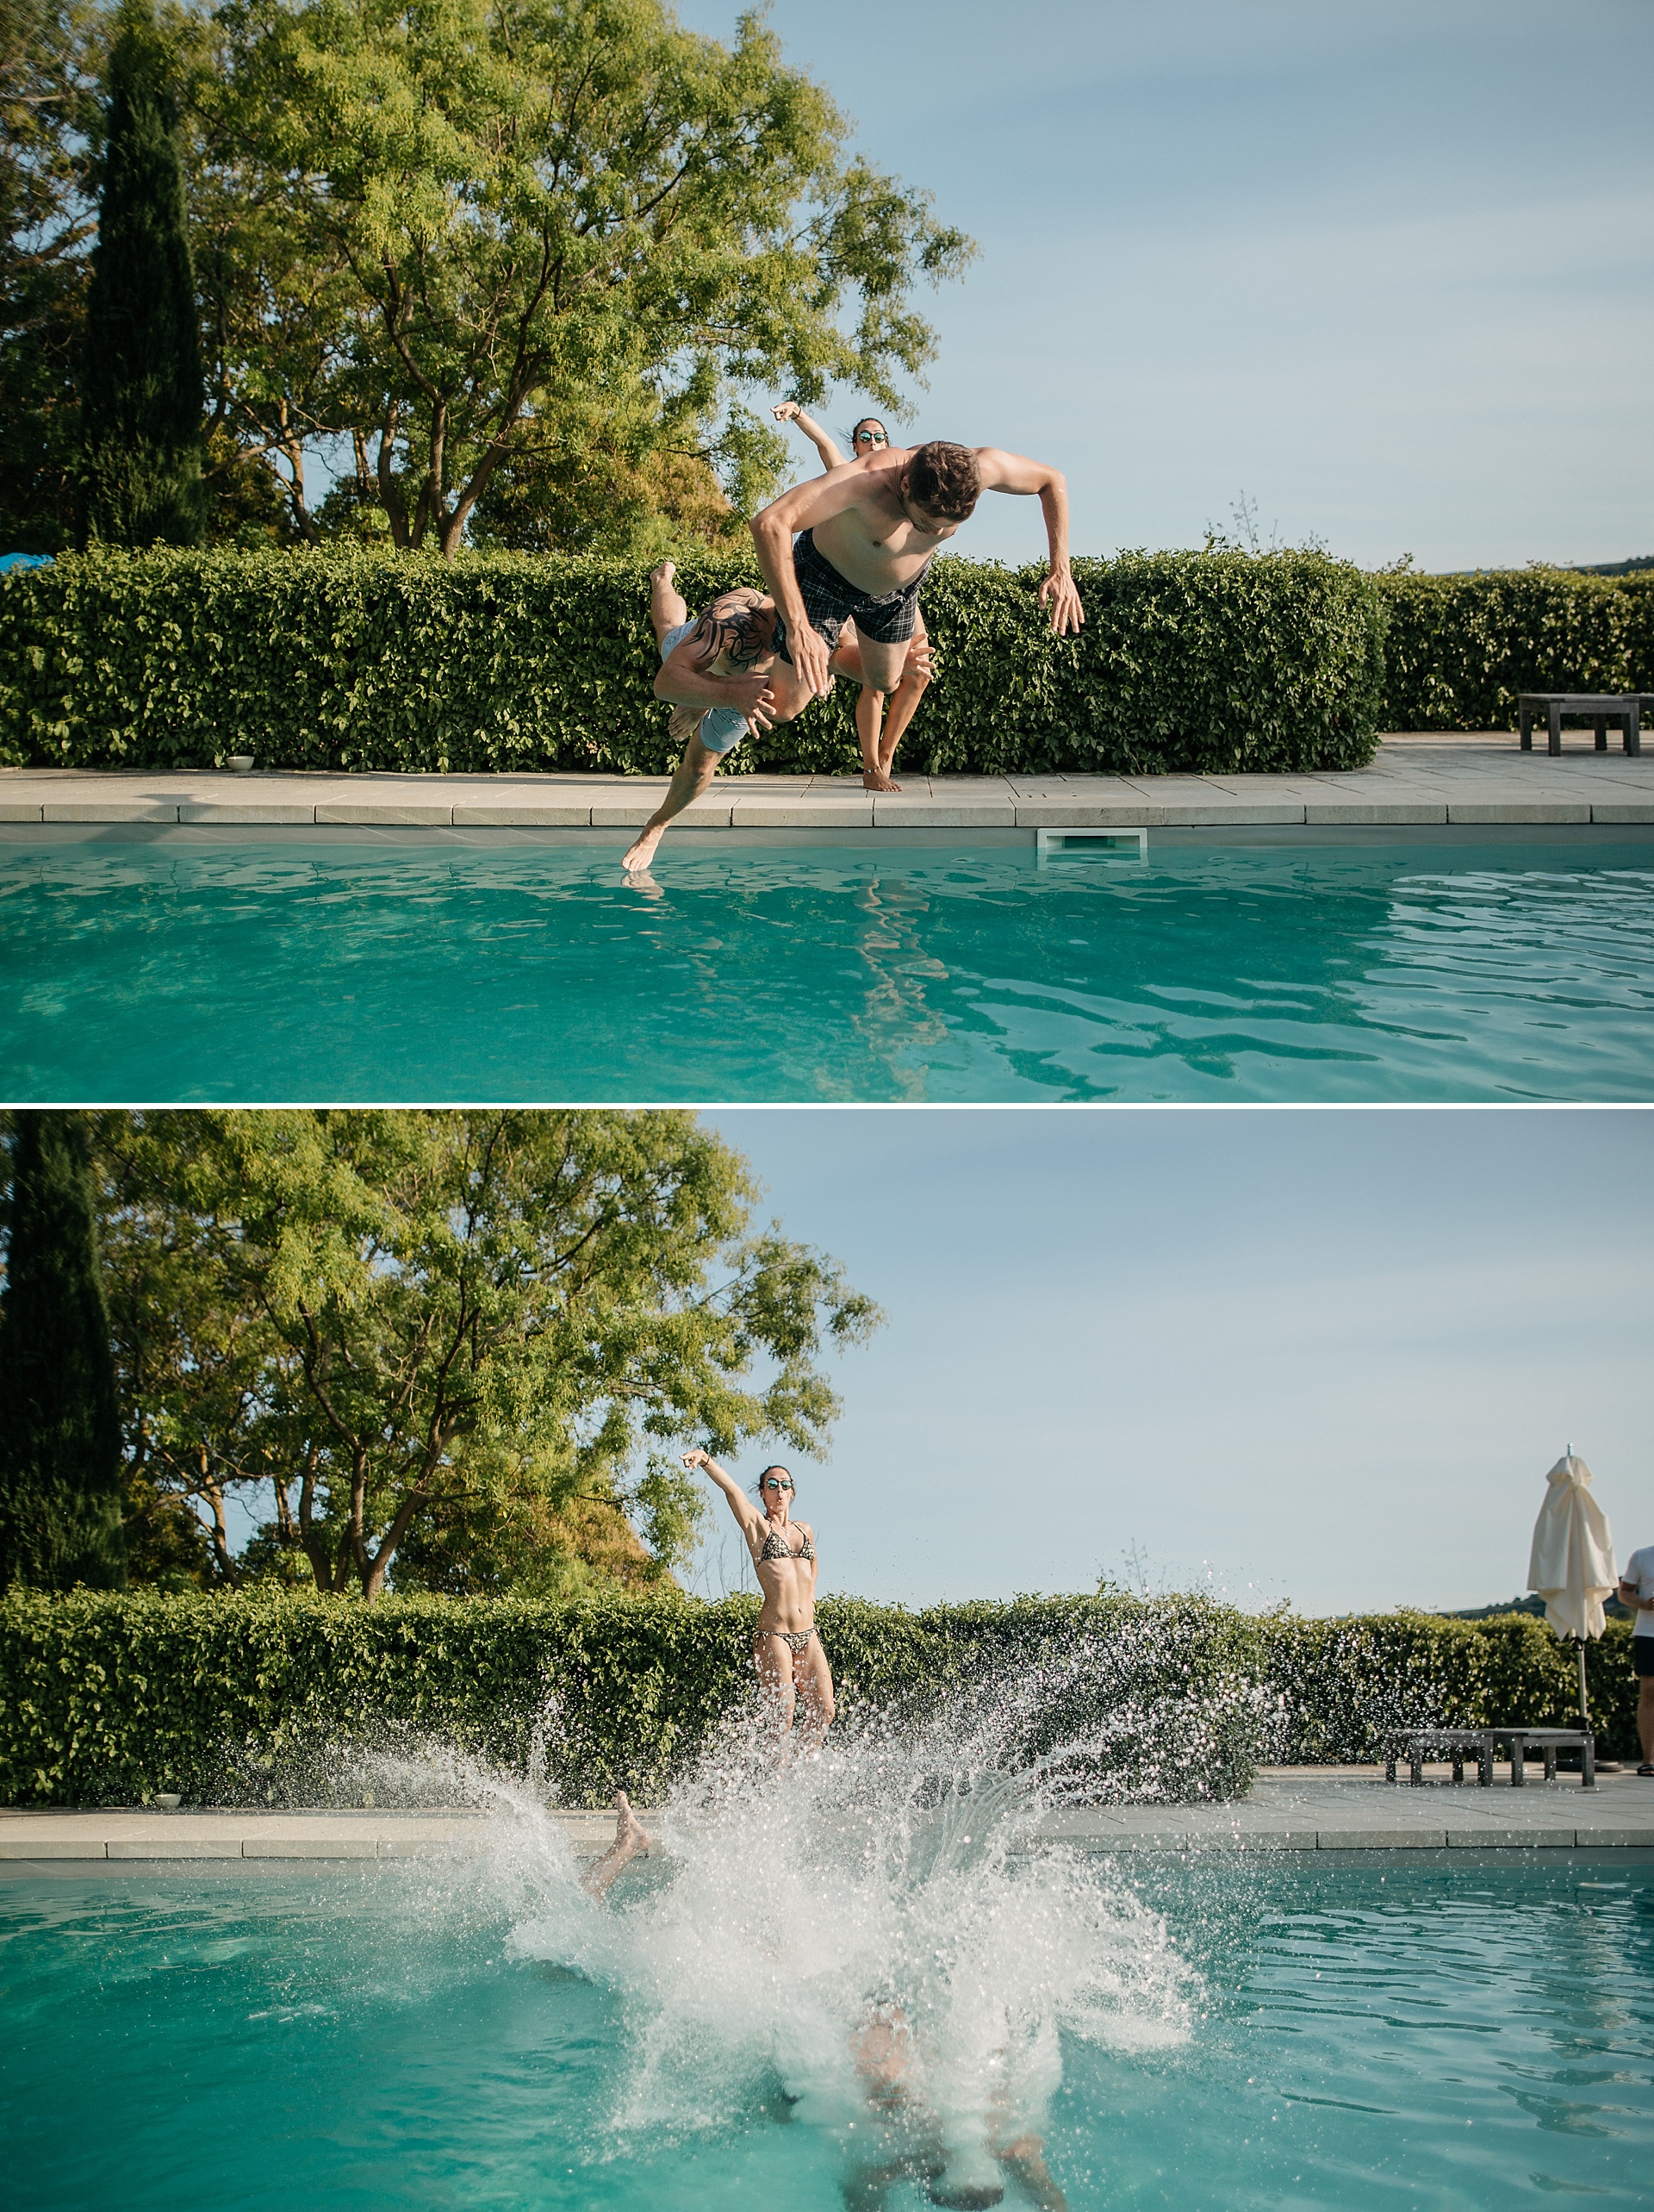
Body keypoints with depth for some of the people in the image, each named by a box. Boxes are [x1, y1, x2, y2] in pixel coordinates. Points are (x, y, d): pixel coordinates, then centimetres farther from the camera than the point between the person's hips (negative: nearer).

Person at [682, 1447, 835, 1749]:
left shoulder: (806, 1530, 15)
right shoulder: (757, 1525, 0)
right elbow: (731, 1489, -18)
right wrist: (705, 1460, -33)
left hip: (807, 1635, 6)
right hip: (773, 1635, -6)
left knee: (823, 1712, 1)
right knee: (783, 1714, -12)